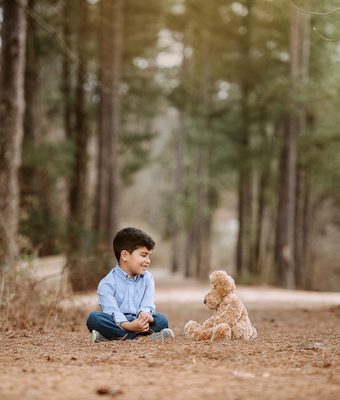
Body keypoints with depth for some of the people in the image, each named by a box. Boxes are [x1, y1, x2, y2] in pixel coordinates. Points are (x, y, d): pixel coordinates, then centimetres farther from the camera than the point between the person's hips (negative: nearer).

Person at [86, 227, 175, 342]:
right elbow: (111, 311, -19)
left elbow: (147, 305, -4)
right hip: (117, 324, -3)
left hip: (138, 323, 3)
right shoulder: (107, 283, -5)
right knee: (93, 318, -32)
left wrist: (144, 314, -30)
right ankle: (144, 336, -40)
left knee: (161, 320, -24)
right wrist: (127, 325, -39)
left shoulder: (147, 279, 11)